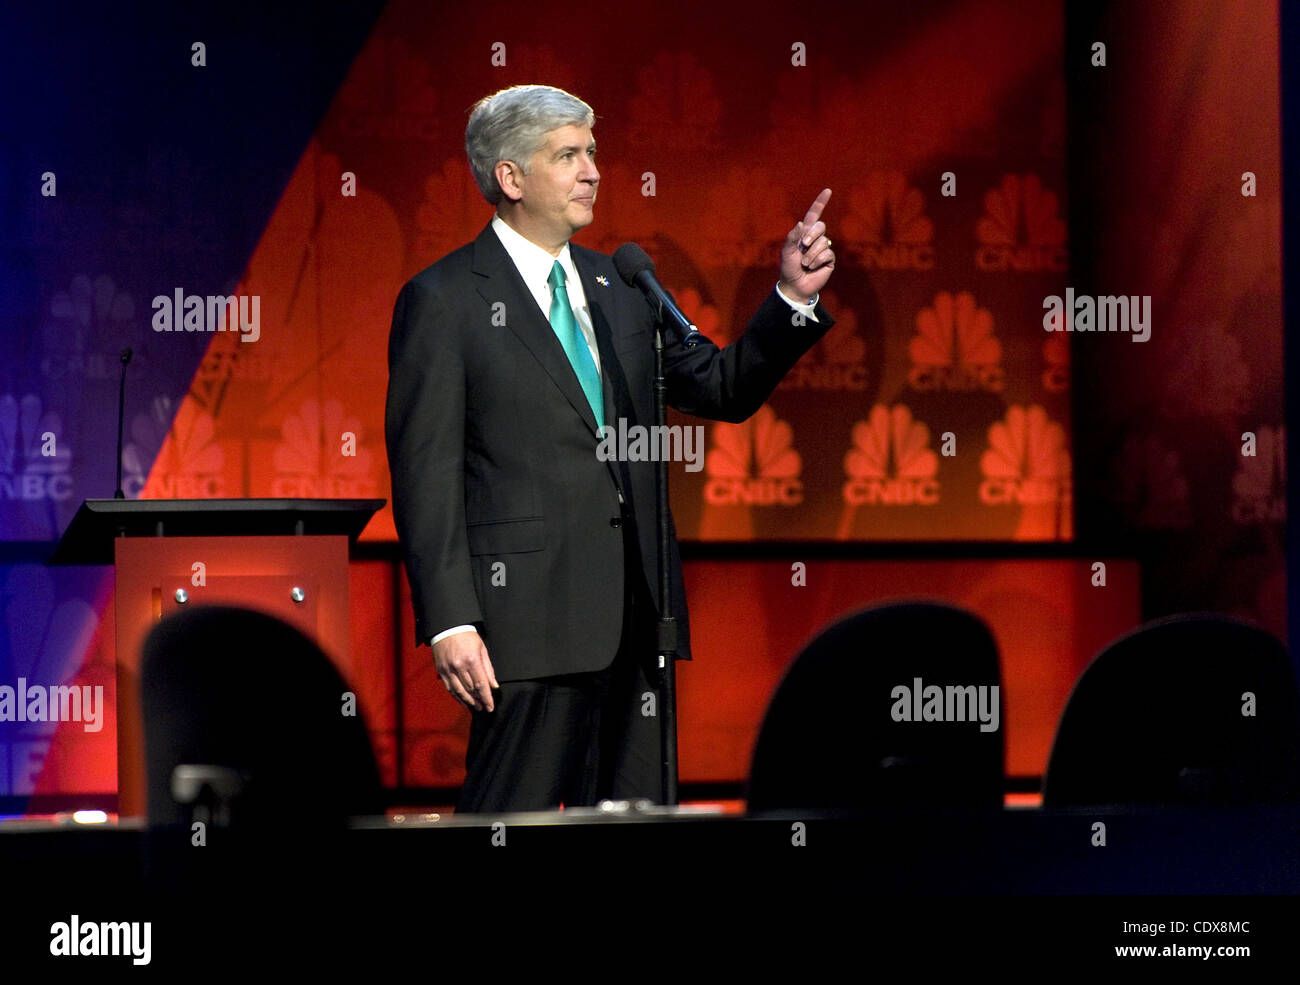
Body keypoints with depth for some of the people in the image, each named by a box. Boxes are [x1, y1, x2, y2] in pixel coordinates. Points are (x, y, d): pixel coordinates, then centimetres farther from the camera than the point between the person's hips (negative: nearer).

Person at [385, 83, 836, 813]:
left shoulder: (619, 287, 16)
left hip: (633, 613, 7)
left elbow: (723, 390, 18)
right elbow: (426, 472, -8)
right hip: (529, 611, -6)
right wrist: (450, 623, -15)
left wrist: (794, 298, 2)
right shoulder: (444, 300, -3)